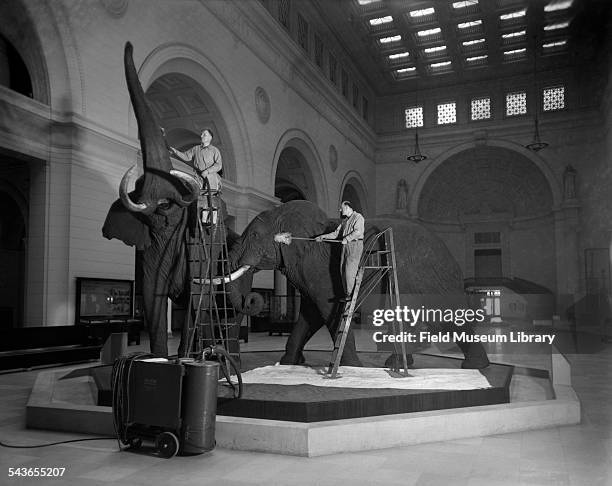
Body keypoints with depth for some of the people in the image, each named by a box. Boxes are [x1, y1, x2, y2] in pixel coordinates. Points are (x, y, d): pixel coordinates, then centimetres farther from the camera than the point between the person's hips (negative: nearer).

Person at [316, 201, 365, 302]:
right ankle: (347, 293, 9)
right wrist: (323, 237, 13)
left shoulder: (358, 217, -5)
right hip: (345, 246, 8)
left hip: (355, 245, -8)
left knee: (350, 270, -11)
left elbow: (358, 231, -18)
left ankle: (351, 294, -3)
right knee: (343, 270, 4)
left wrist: (347, 238, -20)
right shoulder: (345, 221, 21)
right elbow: (336, 233, 21)